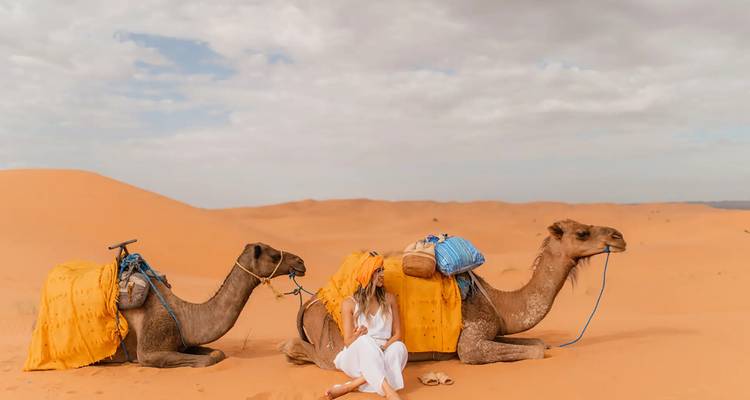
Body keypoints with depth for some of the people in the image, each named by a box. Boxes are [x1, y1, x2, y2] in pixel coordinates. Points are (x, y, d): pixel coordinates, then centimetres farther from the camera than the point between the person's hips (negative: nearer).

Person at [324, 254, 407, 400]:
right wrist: (358, 336, -28)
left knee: (399, 347, -31)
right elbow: (348, 342, -4)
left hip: (382, 356, 3)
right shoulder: (349, 303, -1)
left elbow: (397, 334, 8)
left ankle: (350, 386, -35)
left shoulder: (389, 299, 7)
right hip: (356, 358, -2)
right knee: (366, 341, -35)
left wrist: (383, 348, -14)